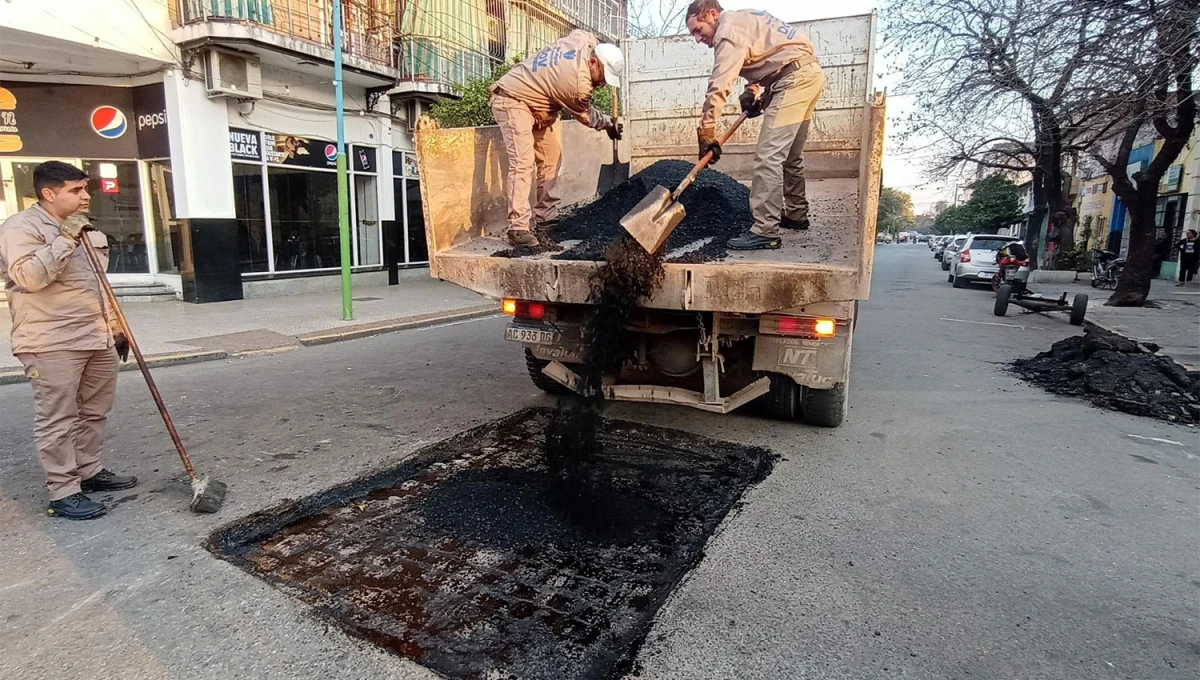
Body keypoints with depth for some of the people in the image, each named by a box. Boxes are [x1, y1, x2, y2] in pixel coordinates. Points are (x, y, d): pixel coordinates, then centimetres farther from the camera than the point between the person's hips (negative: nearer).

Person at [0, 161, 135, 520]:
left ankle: (89, 471, 27)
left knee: (95, 412, 14)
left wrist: (115, 328, 20)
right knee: (57, 419, -3)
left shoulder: (83, 229, 18)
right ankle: (63, 492, 3)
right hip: (52, 344, -8)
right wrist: (65, 239, -21)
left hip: (96, 338, 8)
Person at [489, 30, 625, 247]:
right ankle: (518, 228, -25)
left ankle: (546, 216, 12)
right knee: (523, 162, -23)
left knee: (551, 156, 9)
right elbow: (586, 116, -7)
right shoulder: (579, 83, -26)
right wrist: (609, 123, 10)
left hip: (530, 100, 11)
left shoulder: (583, 39, -4)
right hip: (511, 101, -10)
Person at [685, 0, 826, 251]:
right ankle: (796, 214, 32)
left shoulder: (729, 30, -10)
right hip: (810, 72, 10)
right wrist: (754, 92, 7)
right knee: (790, 154, 20)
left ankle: (765, 232, -16)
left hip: (794, 78, -10)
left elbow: (719, 86, -18)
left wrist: (706, 133, -18)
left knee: (768, 157, -14)